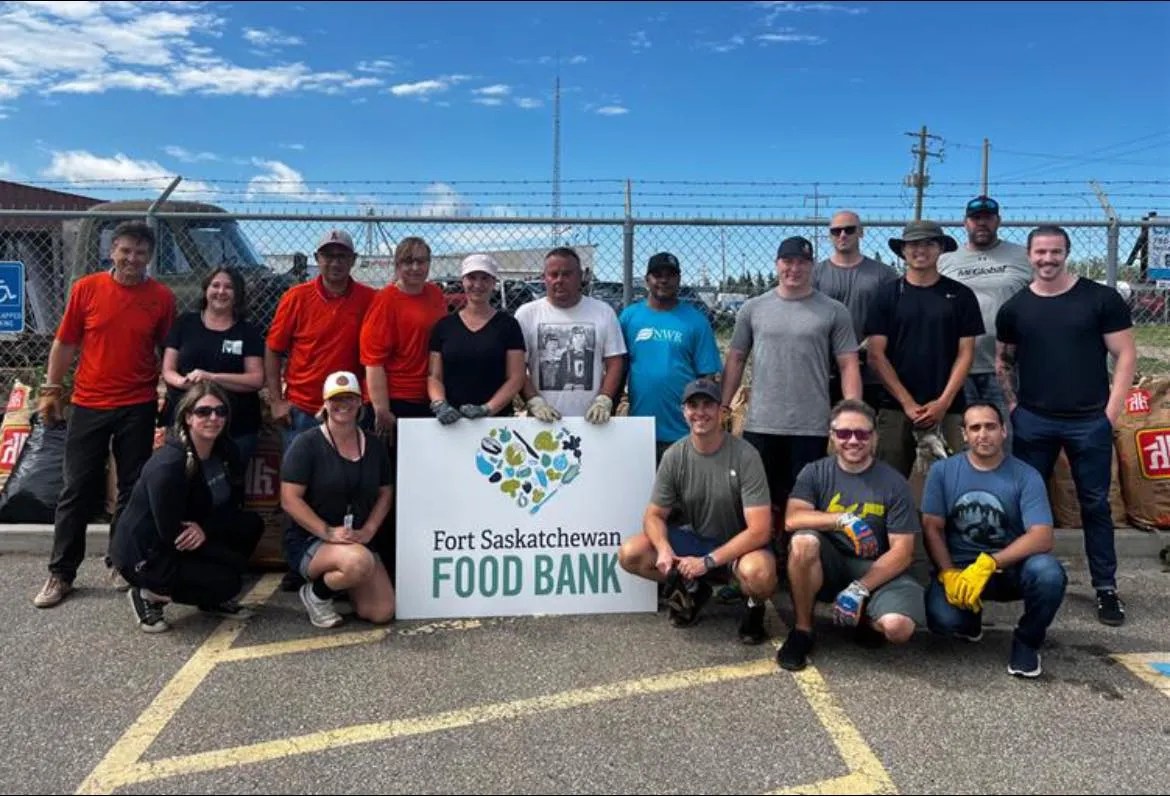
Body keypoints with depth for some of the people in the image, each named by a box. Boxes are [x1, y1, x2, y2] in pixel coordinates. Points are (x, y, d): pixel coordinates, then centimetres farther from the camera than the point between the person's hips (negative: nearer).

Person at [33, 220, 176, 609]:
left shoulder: (162, 297, -1)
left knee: (133, 490, 8)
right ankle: (61, 572, 14)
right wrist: (51, 390, 3)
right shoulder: (86, 288, -1)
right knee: (77, 490, 5)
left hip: (138, 408, 0)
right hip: (88, 405, 0)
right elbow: (64, 343, 5)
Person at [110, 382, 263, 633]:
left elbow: (234, 506, 0)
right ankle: (151, 595, 1)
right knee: (227, 582, -21)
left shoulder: (226, 451, -5)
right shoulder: (167, 465, -28)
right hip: (145, 554, -8)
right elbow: (172, 535, -25)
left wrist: (206, 529, -22)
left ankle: (214, 599, 9)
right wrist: (233, 559, -19)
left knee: (252, 524, -7)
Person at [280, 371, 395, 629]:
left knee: (383, 613, -9)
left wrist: (368, 531, -6)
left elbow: (384, 494, 11)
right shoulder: (307, 444, -10)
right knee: (359, 562, -38)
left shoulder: (374, 446, 6)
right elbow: (289, 500, -14)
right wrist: (327, 532, -23)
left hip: (357, 542, 6)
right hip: (309, 541, -6)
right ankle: (316, 594, -5)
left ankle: (336, 580, 20)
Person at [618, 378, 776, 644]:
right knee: (629, 554, -17)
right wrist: (664, 549, -25)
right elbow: (654, 515, -3)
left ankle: (755, 605, 0)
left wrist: (707, 561, -29)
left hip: (739, 544, -4)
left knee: (758, 572, -39)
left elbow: (759, 530, -24)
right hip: (694, 538, 4)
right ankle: (692, 590, 10)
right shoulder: (674, 456, -9)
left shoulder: (745, 455, -21)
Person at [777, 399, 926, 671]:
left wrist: (860, 589, -20)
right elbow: (792, 519, -17)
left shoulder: (894, 484, -5)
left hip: (876, 569, -1)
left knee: (898, 627, -30)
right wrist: (843, 520, -31)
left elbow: (902, 551, -9)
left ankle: (864, 620, 9)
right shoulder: (815, 472, -1)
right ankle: (802, 630, -13)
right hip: (828, 566, 1)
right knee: (803, 541, -33)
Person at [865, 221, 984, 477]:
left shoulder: (960, 295, 7)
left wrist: (943, 402, -7)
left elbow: (965, 353, 4)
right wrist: (907, 403, -6)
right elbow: (876, 355, 1)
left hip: (948, 409, 0)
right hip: (896, 408, 0)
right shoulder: (887, 294, 6)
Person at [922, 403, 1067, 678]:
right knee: (943, 618, -29)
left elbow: (1042, 537, -18)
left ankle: (1027, 640, -3)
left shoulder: (1026, 476, -7)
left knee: (1047, 573, -34)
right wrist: (949, 575, -20)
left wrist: (989, 563, -30)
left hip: (1012, 565, 0)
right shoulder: (942, 471, -2)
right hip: (958, 566, 1)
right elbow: (932, 528, -3)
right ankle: (970, 618, 13)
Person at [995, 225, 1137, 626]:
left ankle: (1106, 588, 16)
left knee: (1095, 505, 7)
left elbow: (1125, 355, -2)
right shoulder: (1014, 308, 5)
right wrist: (1012, 404, 5)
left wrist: (1111, 411, -8)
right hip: (1033, 422, 2)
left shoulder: (1102, 299, -2)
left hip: (1090, 421, -2)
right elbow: (1003, 360, 15)